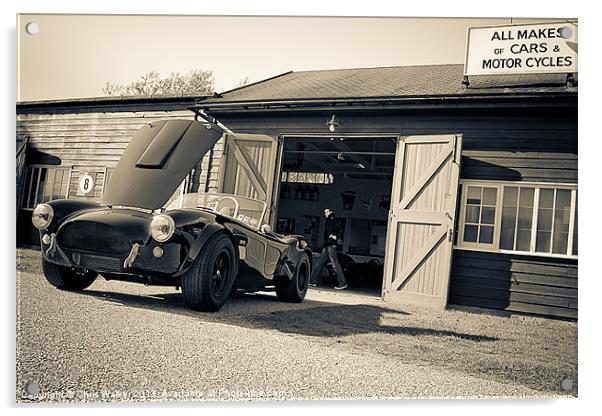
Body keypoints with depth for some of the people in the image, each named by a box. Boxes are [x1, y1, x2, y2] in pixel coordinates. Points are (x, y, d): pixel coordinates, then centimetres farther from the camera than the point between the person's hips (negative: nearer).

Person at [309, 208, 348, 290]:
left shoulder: (332, 221, -6)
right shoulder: (328, 221, 21)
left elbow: (339, 229, -19)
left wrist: (335, 237, -17)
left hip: (331, 244, -10)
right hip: (327, 245, 10)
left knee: (335, 263, -11)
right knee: (320, 262, 9)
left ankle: (343, 283, -11)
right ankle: (313, 281, 12)